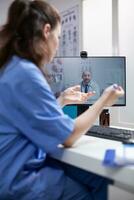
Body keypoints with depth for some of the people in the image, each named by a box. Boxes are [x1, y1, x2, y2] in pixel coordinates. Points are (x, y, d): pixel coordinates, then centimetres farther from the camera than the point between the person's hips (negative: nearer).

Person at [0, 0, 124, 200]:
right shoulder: (26, 74, -23)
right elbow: (67, 137, -16)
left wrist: (62, 101, 21)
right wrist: (103, 101, -4)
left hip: (27, 164, 9)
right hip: (18, 180, -9)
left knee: (102, 180, 9)